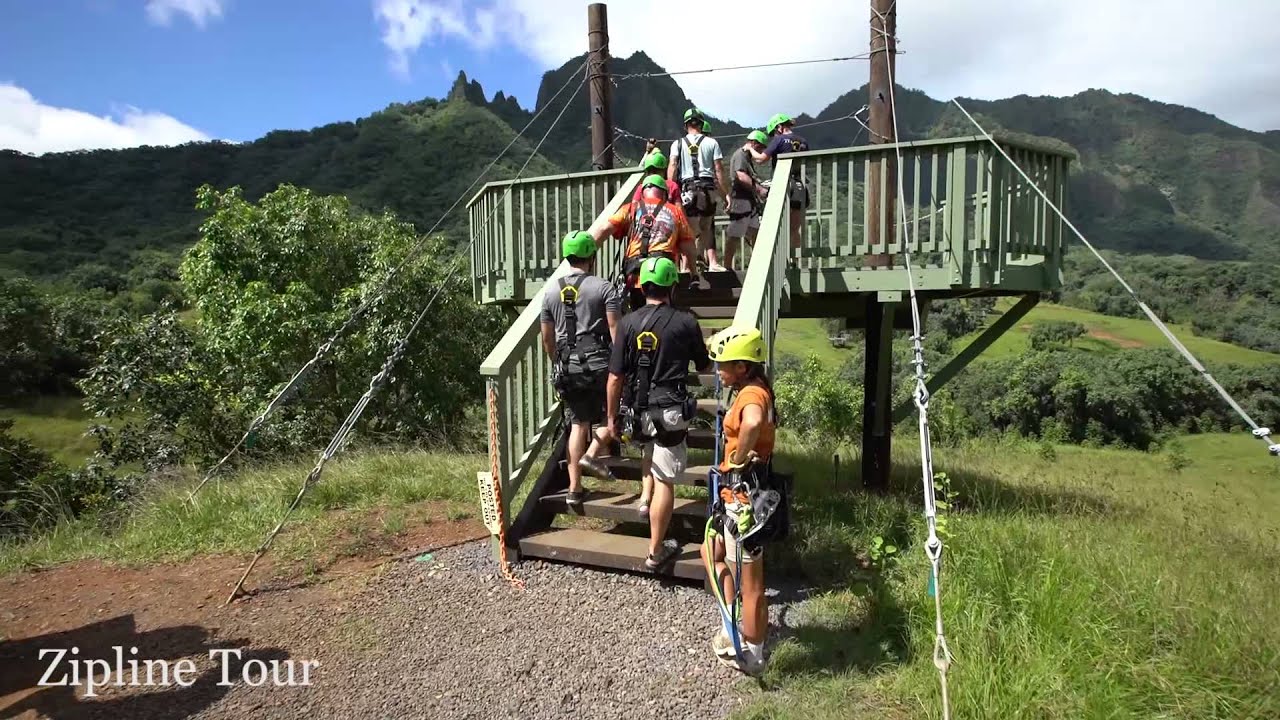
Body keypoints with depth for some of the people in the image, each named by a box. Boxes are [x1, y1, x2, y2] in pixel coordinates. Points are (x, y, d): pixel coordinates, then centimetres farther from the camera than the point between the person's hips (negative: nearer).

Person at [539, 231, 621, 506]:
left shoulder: (551, 293, 9)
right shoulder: (604, 287, -5)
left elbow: (547, 339, 13)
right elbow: (616, 329, -11)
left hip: (568, 368, 5)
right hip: (599, 363, -5)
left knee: (578, 425, 11)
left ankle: (574, 490, 12)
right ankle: (591, 455, -2)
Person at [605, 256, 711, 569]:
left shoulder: (628, 323, -4)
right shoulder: (686, 323, -7)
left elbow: (615, 378, -3)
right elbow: (705, 367, 8)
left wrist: (612, 417, 9)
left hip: (636, 413, 3)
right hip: (670, 413, -3)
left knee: (651, 442, 36)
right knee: (665, 481, 6)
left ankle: (645, 496, 27)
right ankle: (656, 551, 14)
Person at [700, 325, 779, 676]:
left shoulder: (752, 393, -22)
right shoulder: (753, 391, 9)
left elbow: (753, 423, -46)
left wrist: (738, 460, -29)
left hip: (746, 498, -11)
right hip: (737, 494, 11)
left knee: (750, 583, 4)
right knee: (711, 553, 24)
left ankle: (751, 655, 21)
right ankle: (733, 626, 36)